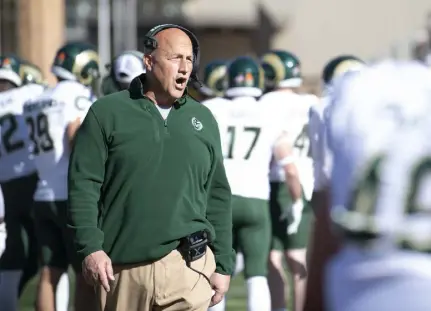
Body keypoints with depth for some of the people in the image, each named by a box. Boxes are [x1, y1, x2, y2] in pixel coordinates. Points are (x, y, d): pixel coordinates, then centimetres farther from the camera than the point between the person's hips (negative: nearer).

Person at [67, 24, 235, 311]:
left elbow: (217, 196, 15)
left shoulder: (203, 120, 13)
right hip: (123, 267, -2)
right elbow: (84, 185, -2)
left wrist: (223, 265, 11)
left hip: (188, 265, 2)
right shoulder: (107, 113, 2)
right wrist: (90, 247, -12)